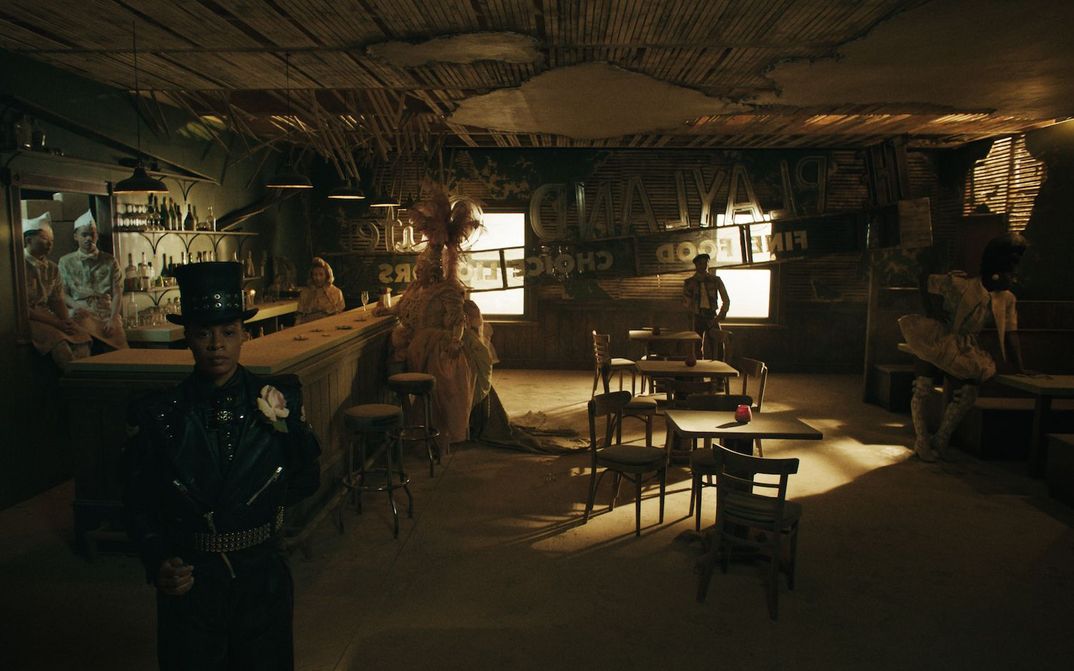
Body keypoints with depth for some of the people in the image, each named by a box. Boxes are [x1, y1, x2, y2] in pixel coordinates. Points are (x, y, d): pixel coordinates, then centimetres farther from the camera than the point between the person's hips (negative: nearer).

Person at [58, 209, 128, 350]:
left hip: (108, 314, 1)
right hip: (82, 315, 0)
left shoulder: (109, 261, 13)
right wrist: (77, 306, -12)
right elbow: (63, 294, 10)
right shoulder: (66, 262, 14)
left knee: (119, 346, -25)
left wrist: (113, 318, -8)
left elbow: (117, 294, 7)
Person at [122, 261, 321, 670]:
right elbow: (139, 505, -1)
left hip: (263, 579, 1)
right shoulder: (156, 415, -8)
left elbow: (306, 480, 3)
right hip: (189, 586, -1)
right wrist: (158, 564, -14)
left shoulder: (280, 399, -6)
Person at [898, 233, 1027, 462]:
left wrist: (1019, 369, -11)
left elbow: (1010, 335, -3)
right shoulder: (961, 284, -16)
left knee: (968, 393, -6)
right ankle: (922, 443, 4)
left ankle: (941, 440, 10)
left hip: (963, 351, 5)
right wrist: (931, 308, -15)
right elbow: (925, 280, -6)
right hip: (933, 342, -5)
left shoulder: (1007, 300, -1)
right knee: (921, 391, -7)